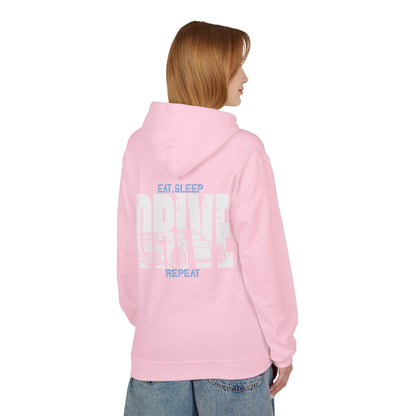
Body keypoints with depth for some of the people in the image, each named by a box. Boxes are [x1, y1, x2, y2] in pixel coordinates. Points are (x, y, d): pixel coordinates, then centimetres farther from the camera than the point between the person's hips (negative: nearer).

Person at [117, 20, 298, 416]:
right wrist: (282, 346, 0)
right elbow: (263, 256, -12)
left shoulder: (139, 145, -1)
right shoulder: (244, 150, -13)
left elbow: (128, 254, 3)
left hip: (155, 349, 3)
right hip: (234, 351, -3)